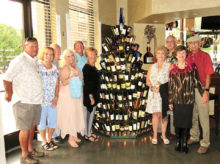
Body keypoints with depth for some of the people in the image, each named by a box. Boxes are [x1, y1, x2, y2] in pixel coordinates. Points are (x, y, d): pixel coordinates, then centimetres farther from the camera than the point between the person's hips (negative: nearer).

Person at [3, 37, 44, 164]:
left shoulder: (34, 61, 15)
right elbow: (7, 78, -15)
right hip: (24, 101, -8)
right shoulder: (19, 60, -12)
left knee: (32, 126, 17)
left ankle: (30, 150, 31)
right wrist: (9, 94, -7)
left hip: (36, 100, 8)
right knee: (25, 128, 1)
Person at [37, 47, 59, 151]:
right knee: (42, 121, 7)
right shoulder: (38, 67, -9)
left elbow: (57, 84, 8)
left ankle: (49, 139, 31)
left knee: (53, 121, 10)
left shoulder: (55, 68, 6)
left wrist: (56, 97, -1)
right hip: (40, 100, -4)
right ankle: (44, 142, 24)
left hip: (52, 100, 5)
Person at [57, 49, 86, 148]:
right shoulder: (65, 68, -13)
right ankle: (70, 138, 2)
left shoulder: (75, 67, 12)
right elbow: (63, 82, -20)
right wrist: (73, 76, -30)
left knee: (76, 115, 11)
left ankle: (74, 135, 21)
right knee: (70, 116, -6)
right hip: (68, 96, -8)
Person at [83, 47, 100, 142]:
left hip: (94, 95, 9)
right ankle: (87, 134, 15)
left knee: (92, 114, 16)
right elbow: (87, 84, -19)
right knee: (88, 114, 2)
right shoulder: (86, 68, -16)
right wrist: (91, 97, -19)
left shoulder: (93, 67, 10)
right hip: (89, 96, -9)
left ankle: (89, 132, 28)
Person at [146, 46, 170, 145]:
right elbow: (148, 80, 11)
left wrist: (161, 87, -17)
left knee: (164, 114, 4)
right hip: (154, 93, 2)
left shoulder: (169, 66, 3)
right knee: (155, 114, 2)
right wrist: (152, 87, -8)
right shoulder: (152, 67, 14)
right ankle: (155, 135, 12)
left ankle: (163, 135, 18)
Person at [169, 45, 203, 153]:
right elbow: (170, 86, 3)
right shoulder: (173, 69, 1)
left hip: (189, 99, 0)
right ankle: (178, 142, 23)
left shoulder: (192, 67, 0)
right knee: (177, 122, 8)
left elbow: (197, 82, 4)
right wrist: (170, 101, 2)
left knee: (187, 122, 6)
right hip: (177, 100, 1)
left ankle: (185, 143, 20)